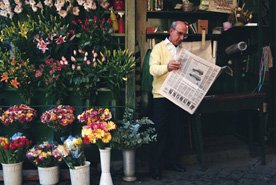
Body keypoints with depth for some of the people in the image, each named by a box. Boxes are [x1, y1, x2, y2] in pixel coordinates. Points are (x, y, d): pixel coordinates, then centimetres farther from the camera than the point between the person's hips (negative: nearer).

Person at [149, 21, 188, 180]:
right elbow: (153, 69, -16)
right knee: (160, 131, -2)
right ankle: (156, 166, 5)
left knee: (177, 130, 9)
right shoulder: (159, 48, -1)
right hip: (162, 95, -5)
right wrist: (167, 67, -35)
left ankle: (173, 161, 22)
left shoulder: (184, 50, 14)